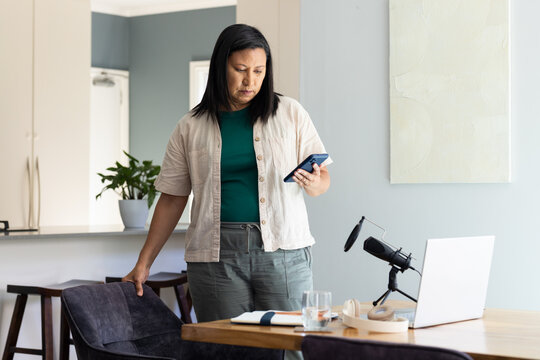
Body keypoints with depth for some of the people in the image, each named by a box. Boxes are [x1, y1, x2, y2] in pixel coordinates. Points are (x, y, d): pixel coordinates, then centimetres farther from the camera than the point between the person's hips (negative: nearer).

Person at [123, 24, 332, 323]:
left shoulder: (291, 113, 9)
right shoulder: (191, 128, 9)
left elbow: (323, 177, 10)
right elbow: (172, 199, 12)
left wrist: (313, 184, -14)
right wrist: (143, 263, 8)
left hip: (282, 249, 0)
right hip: (216, 254, 0)